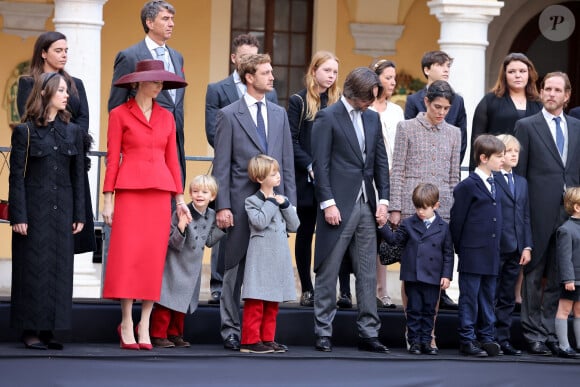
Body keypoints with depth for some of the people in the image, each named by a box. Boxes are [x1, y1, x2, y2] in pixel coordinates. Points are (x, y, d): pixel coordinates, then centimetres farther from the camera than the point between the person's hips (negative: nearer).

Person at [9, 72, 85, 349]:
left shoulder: (72, 132, 10)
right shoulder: (25, 131, -2)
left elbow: (78, 176, 11)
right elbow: (16, 176, -4)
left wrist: (79, 215, 6)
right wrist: (18, 216, -11)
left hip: (62, 211, 4)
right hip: (34, 210, -4)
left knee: (59, 268, 2)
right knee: (34, 269, -2)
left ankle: (48, 330, 7)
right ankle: (30, 330, 2)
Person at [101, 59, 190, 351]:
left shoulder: (166, 117, 14)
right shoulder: (120, 115, 3)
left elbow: (172, 159, 15)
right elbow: (112, 158, 1)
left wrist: (180, 198, 10)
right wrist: (108, 198, -5)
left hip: (160, 192, 4)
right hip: (129, 190, -4)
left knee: (154, 257, 0)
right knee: (128, 254, -8)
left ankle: (144, 324, 5)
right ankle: (127, 323, -3)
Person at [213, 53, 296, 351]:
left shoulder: (279, 114, 14)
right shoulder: (229, 115, 0)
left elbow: (287, 162, 14)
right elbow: (222, 166, -3)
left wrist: (289, 202, 7)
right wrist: (222, 206, -10)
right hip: (242, 203, -4)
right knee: (237, 268, 2)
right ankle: (231, 331, 9)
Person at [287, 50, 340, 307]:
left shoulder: (339, 102, 9)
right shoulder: (299, 101, 2)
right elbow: (292, 141, -3)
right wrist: (310, 167, -13)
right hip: (306, 180, -1)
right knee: (305, 233, 5)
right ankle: (307, 290, 11)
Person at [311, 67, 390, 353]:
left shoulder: (372, 118, 14)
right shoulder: (328, 117, -5)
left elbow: (381, 161, 15)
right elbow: (320, 164, -9)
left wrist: (383, 199, 6)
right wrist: (328, 203, -14)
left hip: (366, 206, 6)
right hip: (339, 206, -6)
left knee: (368, 273, 6)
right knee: (328, 273, 1)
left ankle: (368, 333, 9)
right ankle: (323, 333, 6)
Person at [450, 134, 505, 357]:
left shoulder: (495, 186, 13)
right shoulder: (468, 186, -10)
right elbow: (457, 219, -7)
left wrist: (496, 249, 13)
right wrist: (459, 248, -3)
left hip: (491, 255, 7)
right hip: (472, 254, -7)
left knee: (488, 297, 11)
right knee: (469, 297, -1)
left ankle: (486, 337, 17)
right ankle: (467, 341, 3)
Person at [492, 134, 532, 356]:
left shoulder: (522, 183, 17)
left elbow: (526, 217, 17)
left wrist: (527, 246, 8)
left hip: (515, 250, 7)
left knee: (508, 299, 8)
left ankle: (503, 340, 12)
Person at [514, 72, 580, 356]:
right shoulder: (527, 126, 2)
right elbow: (519, 173, 0)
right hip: (540, 212, -4)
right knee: (534, 273, 1)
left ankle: (551, 331, 11)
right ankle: (533, 333, 6)